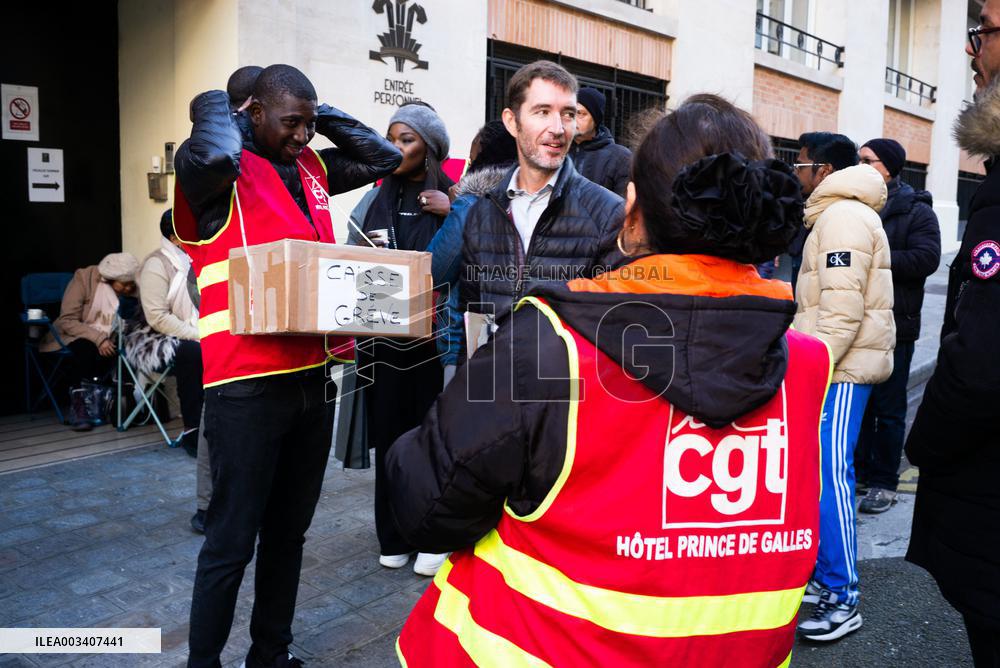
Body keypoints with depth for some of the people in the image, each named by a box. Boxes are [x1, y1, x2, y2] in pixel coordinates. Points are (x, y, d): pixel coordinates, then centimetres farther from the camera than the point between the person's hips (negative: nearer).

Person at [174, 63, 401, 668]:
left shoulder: (312, 168, 14)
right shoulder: (223, 170, -7)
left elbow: (384, 157, 22)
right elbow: (212, 156, -31)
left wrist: (322, 114, 13)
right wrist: (216, 104, -10)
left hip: (314, 374, 7)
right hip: (248, 385, -7)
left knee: (289, 530, 17)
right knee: (233, 539, 2)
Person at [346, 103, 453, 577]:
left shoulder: (453, 200, 0)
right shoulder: (375, 199, 11)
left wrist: (454, 213, -17)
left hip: (434, 336, -3)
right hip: (383, 337, 3)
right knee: (388, 431, 7)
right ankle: (394, 536, 22)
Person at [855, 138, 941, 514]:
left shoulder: (916, 211, -3)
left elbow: (927, 258, -16)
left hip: (894, 326, -5)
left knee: (888, 407, 3)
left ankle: (884, 482, 14)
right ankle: (859, 470, 26)